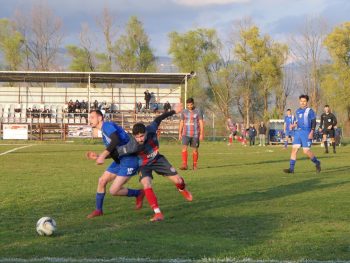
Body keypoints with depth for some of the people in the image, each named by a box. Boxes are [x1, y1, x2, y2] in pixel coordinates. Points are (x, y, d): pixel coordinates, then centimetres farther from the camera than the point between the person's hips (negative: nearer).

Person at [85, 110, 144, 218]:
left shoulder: (107, 125, -12)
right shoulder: (104, 132, 18)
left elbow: (115, 140, -30)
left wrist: (103, 155, -30)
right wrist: (98, 156, 9)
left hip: (129, 161, -10)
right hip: (119, 161, 10)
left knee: (113, 191, -9)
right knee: (102, 181, 7)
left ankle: (138, 193, 14)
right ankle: (98, 210, 20)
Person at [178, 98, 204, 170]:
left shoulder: (198, 112, 0)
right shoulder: (184, 112, 8)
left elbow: (201, 123, -1)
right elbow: (181, 123, 14)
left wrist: (201, 134, -7)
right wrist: (180, 133, 9)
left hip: (195, 134, -2)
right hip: (186, 133, 2)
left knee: (195, 149, 3)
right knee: (184, 147, -14)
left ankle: (194, 165, 15)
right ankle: (184, 165, -18)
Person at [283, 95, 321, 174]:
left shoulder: (310, 111, -3)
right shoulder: (297, 111, 16)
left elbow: (313, 122, -6)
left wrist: (312, 132, -17)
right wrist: (294, 124, 5)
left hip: (306, 133, -6)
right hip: (298, 132, 6)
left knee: (306, 151, -9)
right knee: (294, 149, -4)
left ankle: (317, 163, 16)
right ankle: (291, 168, -6)